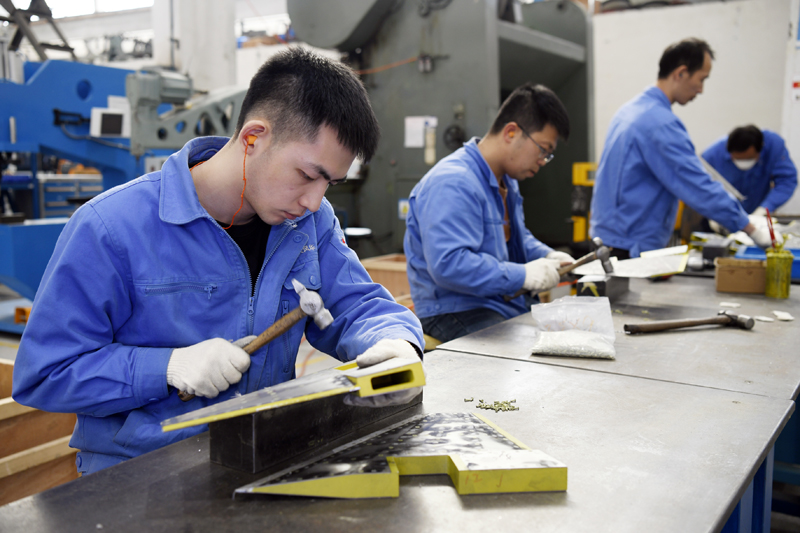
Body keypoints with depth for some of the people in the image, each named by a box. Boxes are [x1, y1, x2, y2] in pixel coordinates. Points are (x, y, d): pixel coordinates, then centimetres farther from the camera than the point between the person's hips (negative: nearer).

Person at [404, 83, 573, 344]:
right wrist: (523, 275, -25)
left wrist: (547, 256, 11)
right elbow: (447, 264, -30)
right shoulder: (453, 184, -20)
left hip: (507, 306, 10)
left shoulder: (507, 180, 16)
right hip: (456, 312, -10)